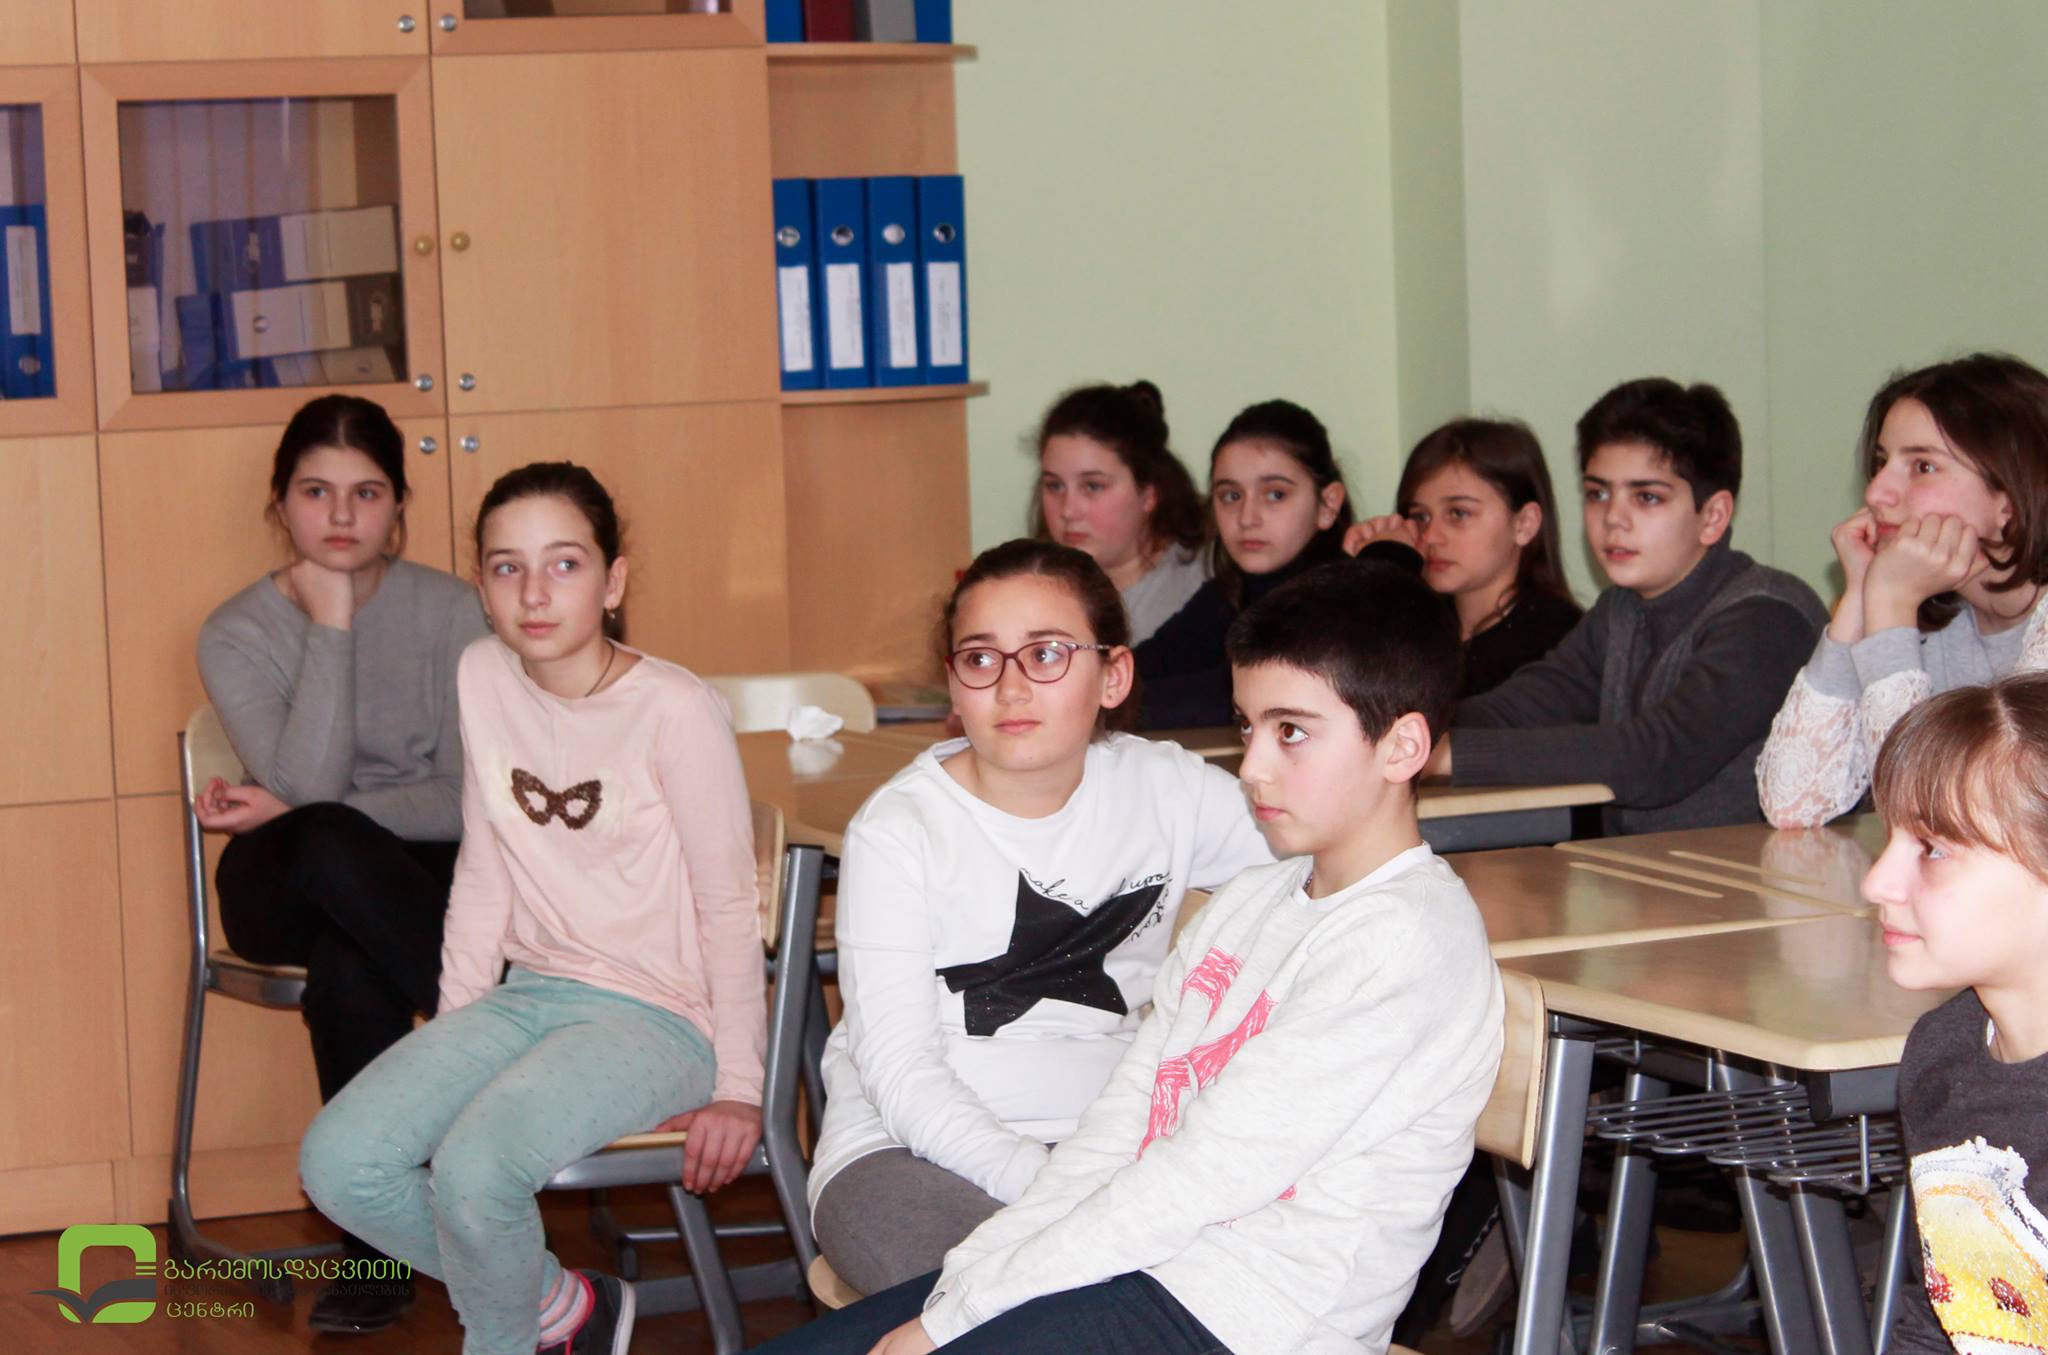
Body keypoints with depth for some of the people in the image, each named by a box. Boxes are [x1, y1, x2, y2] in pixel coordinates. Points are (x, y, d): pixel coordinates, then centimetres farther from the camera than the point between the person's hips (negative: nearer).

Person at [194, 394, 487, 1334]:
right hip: (290, 890, 0)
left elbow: (471, 802, -8)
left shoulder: (449, 612, -1)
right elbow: (308, 788, -17)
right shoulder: (237, 634, -2)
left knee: (349, 972, -37)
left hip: (423, 874, 0)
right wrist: (330, 624, -18)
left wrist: (292, 815, -14)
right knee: (325, 846, -38)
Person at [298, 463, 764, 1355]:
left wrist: (739, 1085, -9)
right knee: (339, 1164, -14)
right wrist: (453, 1031, 6)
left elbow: (728, 907, -10)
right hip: (532, 993, 6)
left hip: (659, 1015, -6)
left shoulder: (675, 713, -15)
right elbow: (485, 870, 9)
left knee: (474, 1166, -30)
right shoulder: (483, 678, 3)